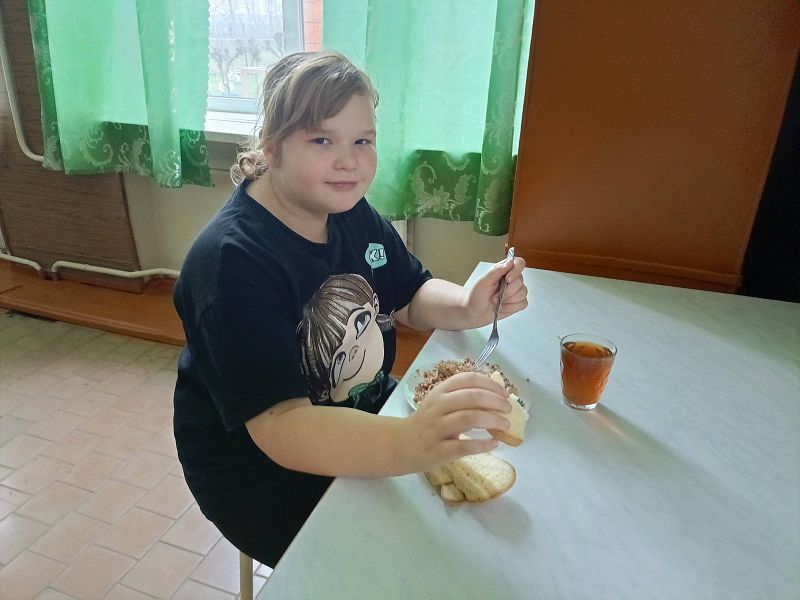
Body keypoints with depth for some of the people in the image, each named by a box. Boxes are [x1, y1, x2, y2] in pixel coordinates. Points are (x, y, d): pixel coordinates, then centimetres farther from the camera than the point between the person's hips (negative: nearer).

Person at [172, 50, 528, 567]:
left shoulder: (351, 213, -4)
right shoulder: (233, 260, -27)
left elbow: (413, 295, 7)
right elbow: (280, 427, -34)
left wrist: (470, 307, -16)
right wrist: (410, 443, -52)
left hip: (365, 416, 7)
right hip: (262, 470, -6)